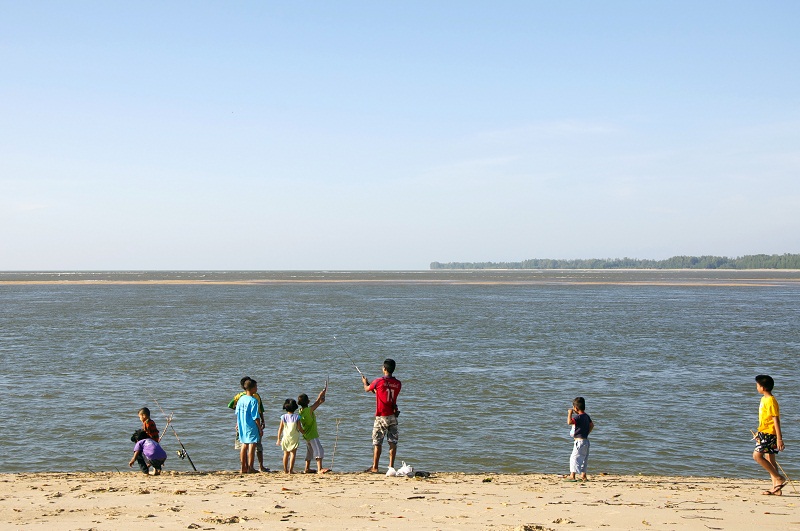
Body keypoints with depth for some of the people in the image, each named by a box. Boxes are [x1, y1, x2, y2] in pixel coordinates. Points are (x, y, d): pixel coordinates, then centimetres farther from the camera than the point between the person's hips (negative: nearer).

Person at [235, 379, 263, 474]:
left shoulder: (241, 399, 5)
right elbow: (256, 417, -17)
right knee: (252, 445, -2)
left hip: (242, 426, 7)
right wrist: (260, 428, -10)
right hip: (251, 427, -7)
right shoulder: (253, 400, -16)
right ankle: (250, 468, -2)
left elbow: (237, 413, 14)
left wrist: (238, 424, 28)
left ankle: (244, 467, 20)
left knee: (244, 446, 15)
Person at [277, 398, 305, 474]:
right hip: (294, 438, -2)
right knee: (293, 454, 0)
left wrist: (278, 439, 5)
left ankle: (285, 470, 19)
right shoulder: (296, 417, -9)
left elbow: (280, 428, -2)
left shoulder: (283, 417, -4)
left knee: (286, 454, 13)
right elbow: (299, 428, -8)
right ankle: (290, 470, -6)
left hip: (286, 438, 2)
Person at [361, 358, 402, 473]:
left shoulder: (378, 381, -12)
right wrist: (375, 390, 31)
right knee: (393, 442, 6)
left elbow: (367, 389, 8)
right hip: (393, 415, 4)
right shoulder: (398, 383, 2)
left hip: (381, 416, -4)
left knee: (377, 442, 2)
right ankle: (391, 466, 6)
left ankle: (375, 467, 3)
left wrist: (365, 382, 30)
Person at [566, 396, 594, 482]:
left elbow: (569, 422, -34)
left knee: (574, 458, -9)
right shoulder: (586, 416, 11)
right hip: (585, 440, 10)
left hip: (579, 441, -10)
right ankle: (583, 476, 21)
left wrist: (570, 413, -20)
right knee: (583, 459, 16)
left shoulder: (578, 417, -19)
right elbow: (592, 425, 24)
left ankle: (572, 476, -12)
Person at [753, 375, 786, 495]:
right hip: (764, 433, 10)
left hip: (769, 433, -10)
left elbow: (776, 420, -20)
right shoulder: (764, 399, 13)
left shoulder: (771, 401, -17)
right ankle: (775, 488, 9)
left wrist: (779, 439, -23)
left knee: (757, 455, -15)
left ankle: (779, 478, -10)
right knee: (770, 459, 8)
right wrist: (759, 433, 30)